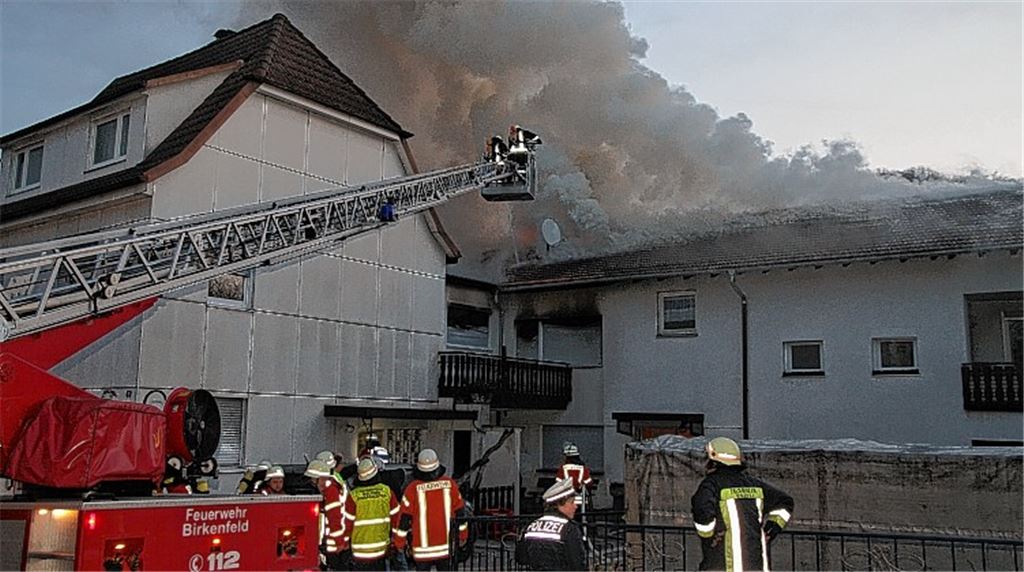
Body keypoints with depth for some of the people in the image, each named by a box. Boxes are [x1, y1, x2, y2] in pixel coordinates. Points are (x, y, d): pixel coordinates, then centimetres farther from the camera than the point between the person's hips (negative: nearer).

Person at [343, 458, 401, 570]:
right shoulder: (387, 491, -4)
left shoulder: (353, 495, -12)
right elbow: (395, 517, 1)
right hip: (381, 548, 2)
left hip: (360, 550, -2)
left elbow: (348, 522, -6)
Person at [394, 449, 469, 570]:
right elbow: (460, 512, 2)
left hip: (423, 547, -2)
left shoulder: (413, 488, -14)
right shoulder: (449, 484, -6)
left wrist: (400, 542, 3)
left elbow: (404, 518, -9)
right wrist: (463, 535, 15)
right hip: (446, 544, 3)